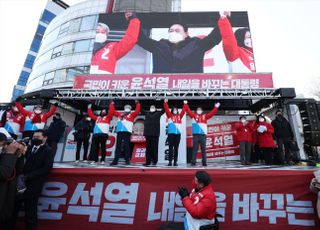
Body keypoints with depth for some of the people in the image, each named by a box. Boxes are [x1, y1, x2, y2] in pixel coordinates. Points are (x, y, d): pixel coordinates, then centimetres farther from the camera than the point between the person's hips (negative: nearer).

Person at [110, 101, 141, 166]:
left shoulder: (132, 114, 13)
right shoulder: (120, 114, 23)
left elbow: (137, 111, -2)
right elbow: (112, 112, 28)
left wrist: (137, 104, -2)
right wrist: (112, 104, 31)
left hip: (127, 132, -3)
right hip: (119, 131, 4)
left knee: (126, 146, -5)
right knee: (118, 146, 3)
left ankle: (127, 160, 0)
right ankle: (115, 160, 6)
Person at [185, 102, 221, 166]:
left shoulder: (205, 116, 14)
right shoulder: (194, 116, 10)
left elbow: (212, 113, 12)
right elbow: (189, 111, 6)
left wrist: (216, 107, 9)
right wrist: (186, 104, 3)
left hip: (203, 135, 1)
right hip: (196, 135, -1)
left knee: (203, 149, 4)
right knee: (195, 149, 1)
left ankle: (204, 162, 9)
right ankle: (193, 162, 3)